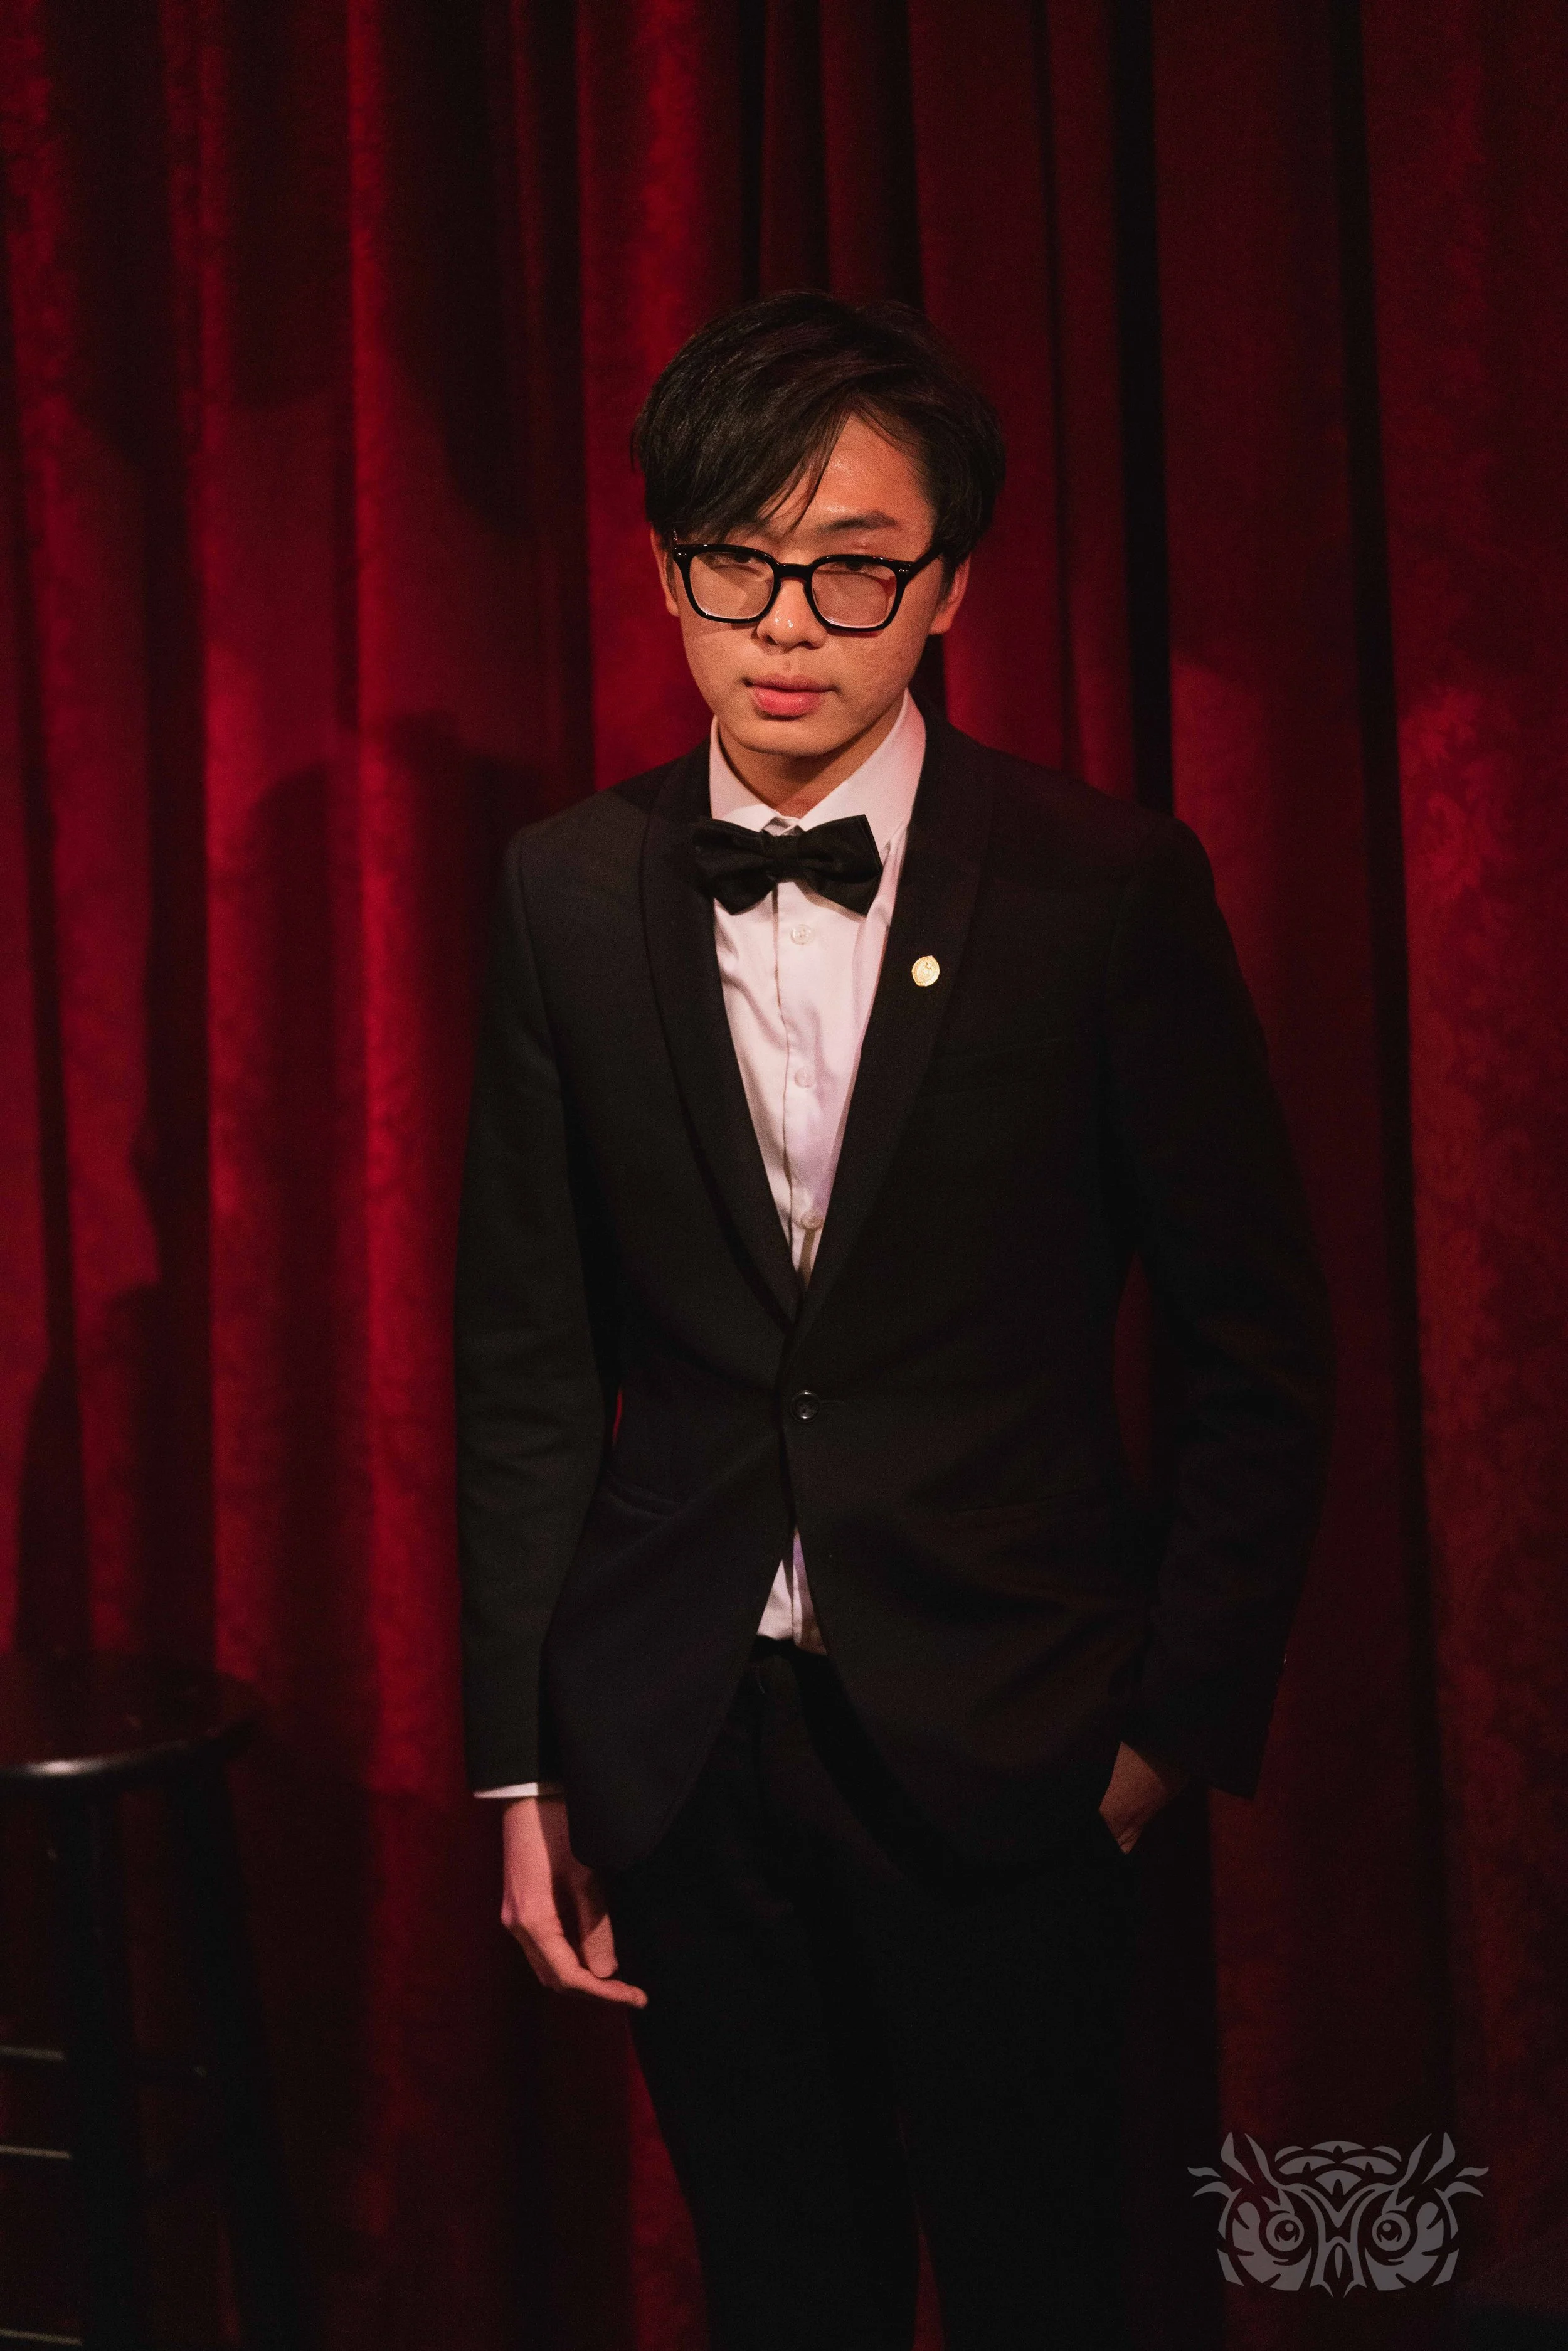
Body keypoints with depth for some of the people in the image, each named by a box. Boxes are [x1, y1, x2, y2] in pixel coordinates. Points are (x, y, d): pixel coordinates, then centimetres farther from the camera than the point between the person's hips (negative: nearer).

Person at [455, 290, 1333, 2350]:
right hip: (678, 1749, 3)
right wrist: (524, 1768, 2)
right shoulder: (571, 894, 0)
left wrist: (1181, 1718, -3)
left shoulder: (1107, 887, -8)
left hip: (1002, 1757, -2)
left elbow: (1257, 1347, -2)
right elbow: (530, 1354, 3)